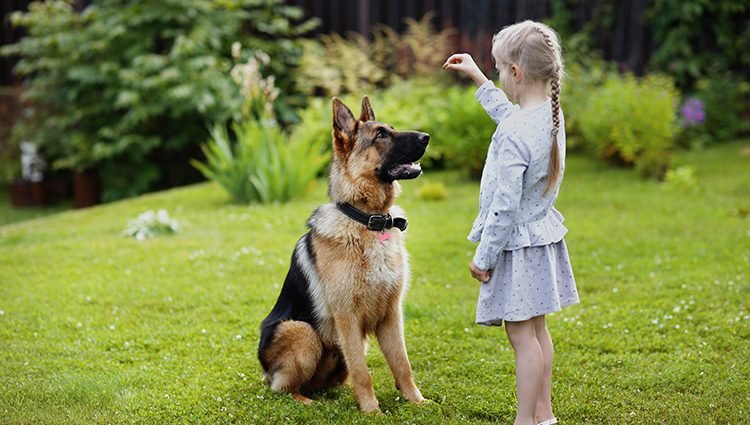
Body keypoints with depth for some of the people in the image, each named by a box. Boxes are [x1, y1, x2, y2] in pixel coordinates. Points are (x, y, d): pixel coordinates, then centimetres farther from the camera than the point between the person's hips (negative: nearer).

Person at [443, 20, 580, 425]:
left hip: (517, 243, -9)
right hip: (542, 234, 9)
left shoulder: (513, 135, -26)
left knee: (521, 335, -1)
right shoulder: (551, 115, 1)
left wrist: (483, 257, -15)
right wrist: (478, 79, 30)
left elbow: (505, 206, -24)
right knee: (537, 330, 18)